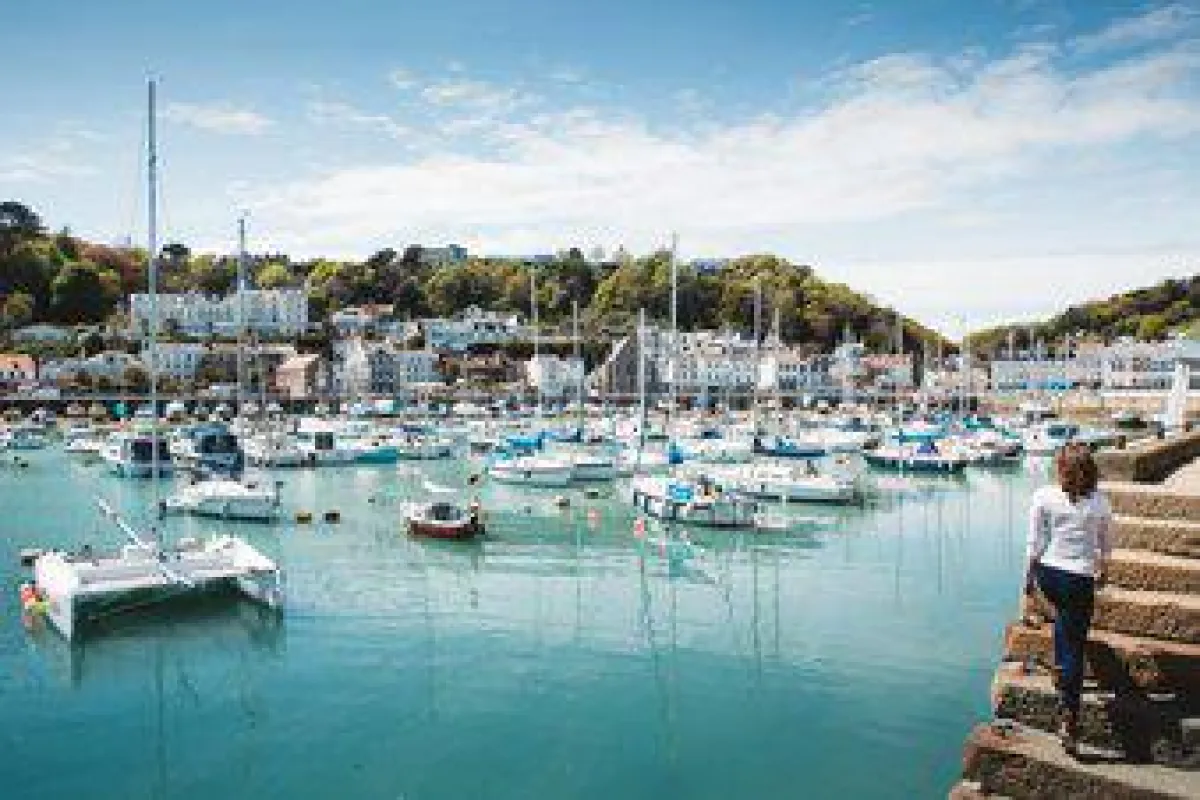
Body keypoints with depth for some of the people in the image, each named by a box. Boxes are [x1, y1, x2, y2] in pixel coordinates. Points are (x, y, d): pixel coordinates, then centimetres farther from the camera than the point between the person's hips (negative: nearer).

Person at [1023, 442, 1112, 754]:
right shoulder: (1100, 503, -2)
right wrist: (1101, 573, 28)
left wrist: (1030, 577, 10)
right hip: (1080, 580, -1)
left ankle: (1060, 671, 40)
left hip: (1048, 575, 1)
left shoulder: (1043, 497, -6)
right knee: (1075, 651, 3)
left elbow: (1035, 544, -3)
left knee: (1063, 614, 36)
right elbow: (1106, 547, 10)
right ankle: (1069, 721, 1)